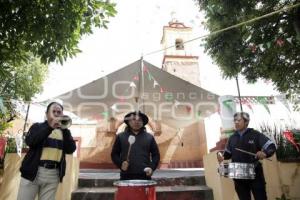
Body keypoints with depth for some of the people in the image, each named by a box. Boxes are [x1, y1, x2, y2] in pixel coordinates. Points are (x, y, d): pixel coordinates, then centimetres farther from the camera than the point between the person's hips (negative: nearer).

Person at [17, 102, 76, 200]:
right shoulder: (37, 126, 8)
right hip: (33, 172, -1)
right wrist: (50, 127, -17)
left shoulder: (64, 131, 12)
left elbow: (70, 149, -2)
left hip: (53, 174, 2)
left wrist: (64, 130, -13)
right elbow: (29, 141, -11)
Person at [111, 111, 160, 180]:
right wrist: (120, 164, -8)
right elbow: (114, 154, 10)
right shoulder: (121, 137, 8)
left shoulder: (149, 137, 10)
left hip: (144, 177, 1)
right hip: (126, 177, -1)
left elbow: (156, 155, 12)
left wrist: (152, 167, -3)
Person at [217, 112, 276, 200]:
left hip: (255, 173, -4)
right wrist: (222, 156, -5)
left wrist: (265, 153, -27)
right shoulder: (232, 138, 9)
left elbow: (272, 146, -7)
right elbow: (228, 153, 16)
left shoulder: (255, 134, -4)